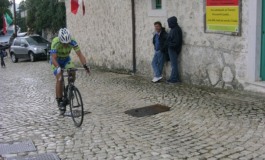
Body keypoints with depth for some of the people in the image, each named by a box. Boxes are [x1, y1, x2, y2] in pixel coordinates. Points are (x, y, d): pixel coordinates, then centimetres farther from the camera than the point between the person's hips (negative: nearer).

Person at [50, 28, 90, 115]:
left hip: (66, 59, 3)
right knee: (59, 79, -19)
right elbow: (53, 58, -40)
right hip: (56, 61, -3)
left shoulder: (72, 42, -28)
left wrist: (85, 65, -43)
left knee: (72, 73, -22)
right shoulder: (55, 42, -34)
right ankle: (59, 101, -9)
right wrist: (58, 67, -56)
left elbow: (80, 54, -30)